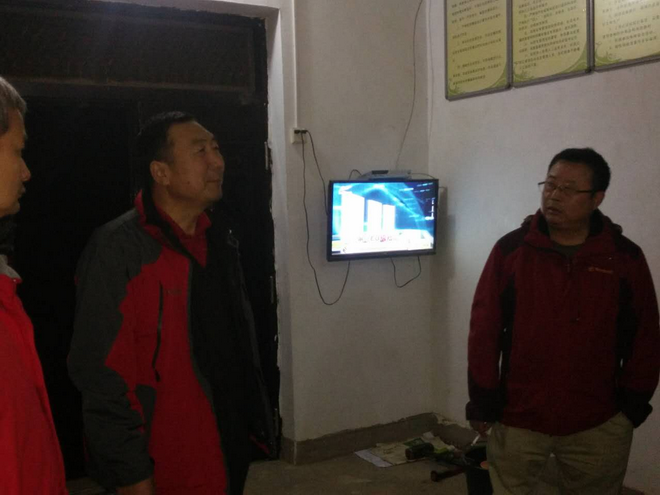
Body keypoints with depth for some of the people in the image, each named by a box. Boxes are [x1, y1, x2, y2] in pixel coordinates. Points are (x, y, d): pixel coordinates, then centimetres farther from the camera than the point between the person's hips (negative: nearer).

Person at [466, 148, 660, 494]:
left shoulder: (626, 258, -3)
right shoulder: (510, 250, -6)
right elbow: (484, 331, -5)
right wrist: (483, 402, -5)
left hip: (599, 425, 1)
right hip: (517, 418, -1)